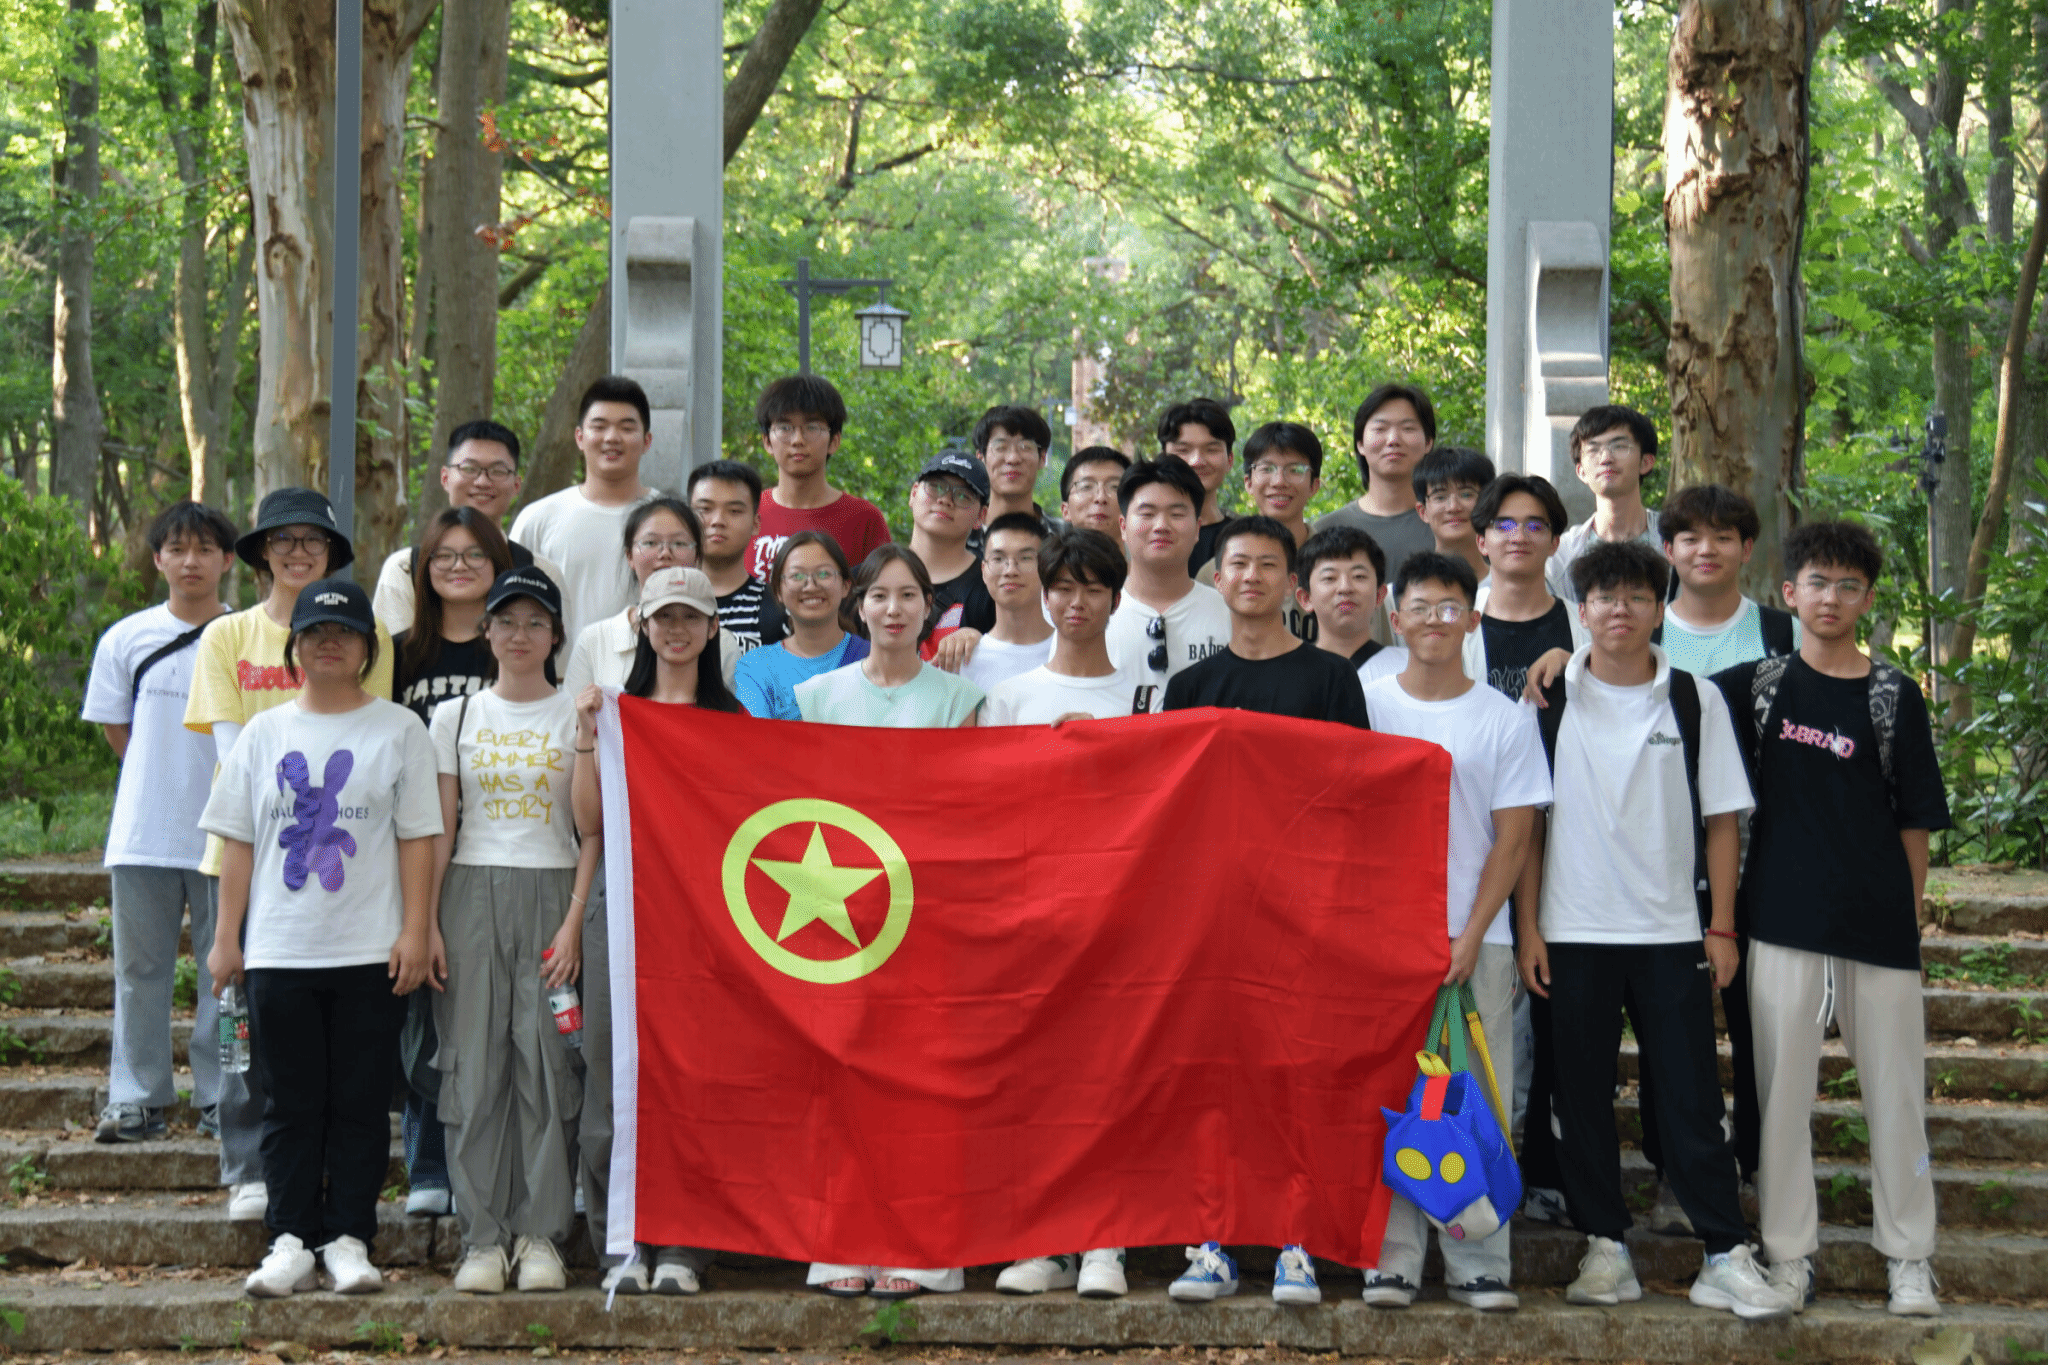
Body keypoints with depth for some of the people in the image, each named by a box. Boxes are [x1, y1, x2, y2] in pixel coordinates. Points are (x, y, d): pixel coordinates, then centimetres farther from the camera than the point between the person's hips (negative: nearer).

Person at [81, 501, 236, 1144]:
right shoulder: (126, 639, 5)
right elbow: (115, 727, 12)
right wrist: (165, 783, 8)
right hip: (143, 833, 1)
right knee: (140, 969, 6)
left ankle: (221, 1098, 12)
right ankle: (135, 1099, 12)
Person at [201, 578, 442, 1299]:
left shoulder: (398, 730, 3)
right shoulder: (264, 733, 10)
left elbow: (417, 837, 1)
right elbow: (238, 841, 11)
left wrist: (415, 930, -6)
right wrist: (226, 936, 6)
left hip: (370, 952, -2)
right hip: (278, 952, 2)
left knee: (359, 1104, 1)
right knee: (290, 1104, 4)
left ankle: (349, 1240, 7)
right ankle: (289, 1243, 8)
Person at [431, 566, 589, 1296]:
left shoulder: (578, 717, 5)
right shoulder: (455, 717, 10)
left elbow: (595, 831, 1)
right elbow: (439, 831, 9)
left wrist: (575, 921, -8)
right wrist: (425, 922, 0)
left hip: (551, 893, -1)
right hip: (473, 894, 1)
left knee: (547, 1062, -4)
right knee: (474, 1064, -2)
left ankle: (542, 1233, 3)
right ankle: (483, 1236, 2)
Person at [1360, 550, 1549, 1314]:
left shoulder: (1506, 719, 7)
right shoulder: (1367, 706, 7)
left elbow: (1512, 840, 4)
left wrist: (1470, 937, -6)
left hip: (1477, 937, 0)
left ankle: (1478, 1264, 4)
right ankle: (1392, 1260, 4)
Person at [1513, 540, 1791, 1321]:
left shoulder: (1696, 700, 5)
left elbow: (1720, 818, 6)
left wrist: (1721, 926, 0)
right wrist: (1528, 925, -2)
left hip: (1670, 932, 0)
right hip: (1572, 932, 0)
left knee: (1691, 1097, -1)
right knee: (1581, 1097, 4)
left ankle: (1727, 1256, 1)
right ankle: (1605, 1249, 12)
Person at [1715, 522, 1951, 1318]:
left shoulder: (1894, 697, 3)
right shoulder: (1758, 685, 6)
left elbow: (1914, 820, 5)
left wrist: (1911, 914, 1)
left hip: (1877, 922, -1)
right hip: (1783, 919, 1)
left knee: (1895, 1088, 4)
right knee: (1782, 1086, 2)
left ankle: (1908, 1258, 13)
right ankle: (1789, 1253, 11)